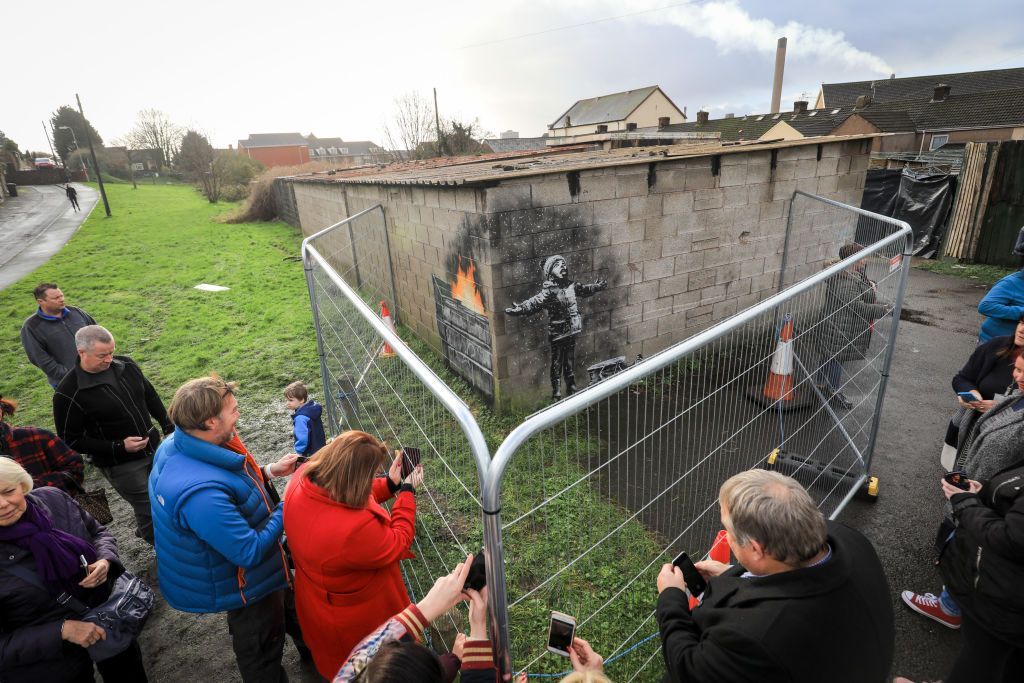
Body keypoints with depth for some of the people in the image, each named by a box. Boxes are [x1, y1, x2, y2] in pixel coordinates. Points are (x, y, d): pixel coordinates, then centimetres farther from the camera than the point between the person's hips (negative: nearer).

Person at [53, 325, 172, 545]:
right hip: (120, 465, -5)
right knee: (149, 508, 3)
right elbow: (71, 441, -13)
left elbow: (150, 396, 11)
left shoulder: (125, 364, -5)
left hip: (154, 448, 6)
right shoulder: (68, 394, -20)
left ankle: (145, 530, 48)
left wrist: (168, 426, 8)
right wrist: (118, 447, -20)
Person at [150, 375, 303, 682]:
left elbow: (225, 483, 6)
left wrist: (268, 472, -4)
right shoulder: (201, 492, -43)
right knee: (262, 655, 20)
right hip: (245, 585, -9)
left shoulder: (177, 445, -13)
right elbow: (251, 552, -34)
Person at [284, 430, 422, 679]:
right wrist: (407, 492, -17)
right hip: (356, 622, -7)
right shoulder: (355, 528, -46)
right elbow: (398, 544, -25)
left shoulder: (302, 480, -24)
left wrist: (389, 484, -8)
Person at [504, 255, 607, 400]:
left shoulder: (572, 285, 3)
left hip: (571, 332, 6)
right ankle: (556, 395, 17)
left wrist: (598, 286, 38)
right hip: (557, 333, -6)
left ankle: (572, 391, 34)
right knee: (557, 365, 5)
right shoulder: (549, 291, -17)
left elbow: (585, 290, 24)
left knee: (570, 363, 19)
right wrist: (520, 308, -48)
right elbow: (535, 302, -31)